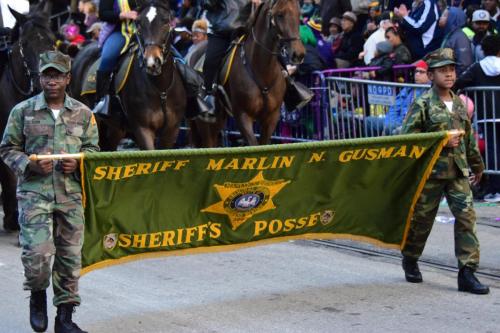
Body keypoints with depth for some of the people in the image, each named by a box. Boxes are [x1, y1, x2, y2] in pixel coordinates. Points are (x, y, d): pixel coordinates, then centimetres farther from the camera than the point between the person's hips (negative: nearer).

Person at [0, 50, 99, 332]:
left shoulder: (83, 114, 7)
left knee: (70, 256, 5)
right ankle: (38, 296, 18)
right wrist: (29, 164, -12)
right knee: (38, 253, -14)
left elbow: (93, 149, 14)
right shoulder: (23, 111, 2)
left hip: (71, 195, 2)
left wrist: (78, 164, -7)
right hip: (34, 193, -2)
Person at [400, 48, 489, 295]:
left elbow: (469, 136, 22)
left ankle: (467, 272, -7)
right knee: (422, 218, 7)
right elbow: (408, 137, -12)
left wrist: (476, 164, 27)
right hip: (432, 170, -4)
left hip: (458, 170, 4)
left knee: (466, 215, -8)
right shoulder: (423, 105, -7)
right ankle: (410, 260, 32)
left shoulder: (459, 104, 12)